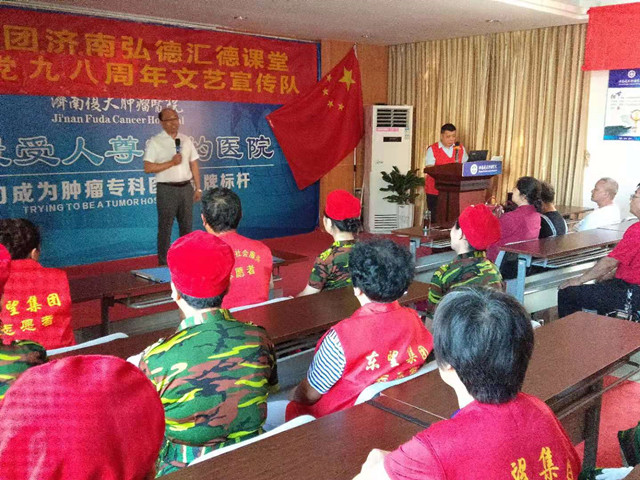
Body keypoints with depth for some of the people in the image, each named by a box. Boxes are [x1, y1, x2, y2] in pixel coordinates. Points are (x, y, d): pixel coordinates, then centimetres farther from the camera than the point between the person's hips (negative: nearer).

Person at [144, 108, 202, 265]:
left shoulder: (186, 140, 11)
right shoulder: (155, 142, -4)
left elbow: (194, 165, 13)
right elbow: (148, 168, -11)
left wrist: (198, 188, 9)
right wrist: (171, 163, -15)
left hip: (186, 187, 5)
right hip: (166, 189, -5)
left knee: (187, 226, 11)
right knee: (165, 228, 1)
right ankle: (164, 264, 9)